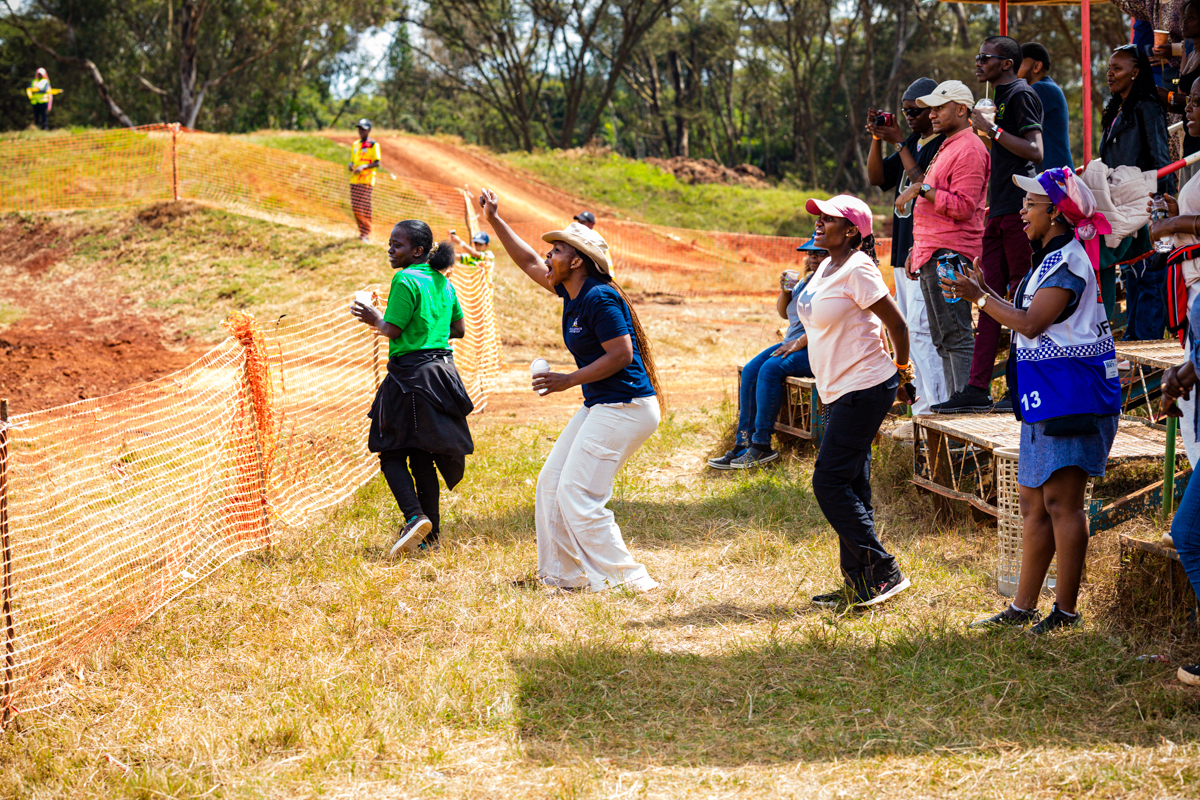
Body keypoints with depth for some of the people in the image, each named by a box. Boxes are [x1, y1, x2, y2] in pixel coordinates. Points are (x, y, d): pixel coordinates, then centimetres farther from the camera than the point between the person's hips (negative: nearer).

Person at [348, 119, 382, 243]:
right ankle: (362, 232, 14)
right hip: (354, 180, 7)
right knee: (355, 207, 5)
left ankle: (366, 234, -8)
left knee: (364, 207, -11)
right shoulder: (356, 144, 19)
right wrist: (351, 166, 3)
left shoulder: (373, 144, -3)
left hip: (367, 180, -7)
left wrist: (363, 167, -21)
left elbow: (377, 163, -8)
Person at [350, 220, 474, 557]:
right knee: (422, 456, 13)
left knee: (391, 453, -1)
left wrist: (375, 319, 4)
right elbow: (458, 329, 17)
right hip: (442, 367, 8)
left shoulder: (405, 280, -13)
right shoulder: (442, 281, 11)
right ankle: (430, 534, 15)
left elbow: (393, 330, -15)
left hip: (411, 373, -8)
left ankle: (414, 516, -21)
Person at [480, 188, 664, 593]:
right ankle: (562, 575, 21)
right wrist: (494, 220, 20)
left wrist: (569, 380, -19)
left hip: (626, 407, -10)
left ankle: (627, 578, -6)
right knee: (552, 484, 13)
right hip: (600, 406, 10)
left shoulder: (599, 298, -18)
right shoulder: (571, 291, 10)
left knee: (577, 496, -11)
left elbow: (621, 354, -23)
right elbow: (528, 263, 23)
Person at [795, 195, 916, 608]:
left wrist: (902, 373, -2)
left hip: (864, 390, -10)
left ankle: (884, 571, -7)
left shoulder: (857, 270, -16)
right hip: (838, 392, 10)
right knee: (850, 488, 11)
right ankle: (857, 582, 15)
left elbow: (897, 323, -13)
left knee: (830, 484, -11)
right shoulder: (826, 268, 13)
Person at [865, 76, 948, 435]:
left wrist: (899, 143, -17)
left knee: (922, 329, -14)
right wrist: (877, 139, 3)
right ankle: (925, 414, 16)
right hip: (905, 251, 10)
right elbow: (877, 177, 17)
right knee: (912, 332, 11)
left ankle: (938, 412, -12)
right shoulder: (912, 144, 17)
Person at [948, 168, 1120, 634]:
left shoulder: (1067, 261, -14)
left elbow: (1031, 323, -21)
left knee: (1061, 502, -8)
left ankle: (1066, 611, -4)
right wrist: (984, 292, 19)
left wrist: (980, 298, -12)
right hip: (1046, 400, 11)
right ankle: (1022, 608, 15)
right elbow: (1029, 321, 18)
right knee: (1033, 502, 11)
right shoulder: (1051, 260, 18)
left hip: (1071, 395, -11)